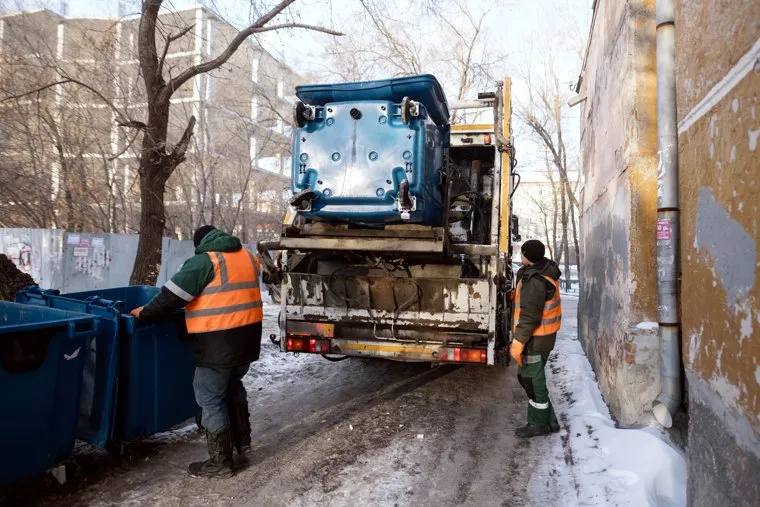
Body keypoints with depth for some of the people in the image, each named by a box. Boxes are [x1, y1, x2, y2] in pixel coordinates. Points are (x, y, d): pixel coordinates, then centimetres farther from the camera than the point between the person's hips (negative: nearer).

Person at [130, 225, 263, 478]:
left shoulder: (204, 261, -10)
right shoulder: (248, 257, 11)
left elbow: (172, 295, -10)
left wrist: (145, 313, 4)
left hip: (219, 342, -8)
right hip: (248, 336, 8)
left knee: (211, 399, 5)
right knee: (233, 385, 27)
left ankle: (220, 462, 13)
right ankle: (242, 439, 36)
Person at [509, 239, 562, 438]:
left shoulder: (535, 281, -24)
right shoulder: (547, 270, 7)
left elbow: (530, 315, -26)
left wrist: (518, 341, -23)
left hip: (535, 339, -10)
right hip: (545, 335, 10)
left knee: (532, 380, 3)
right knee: (526, 376, 18)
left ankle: (540, 424, 18)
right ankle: (549, 421, 27)